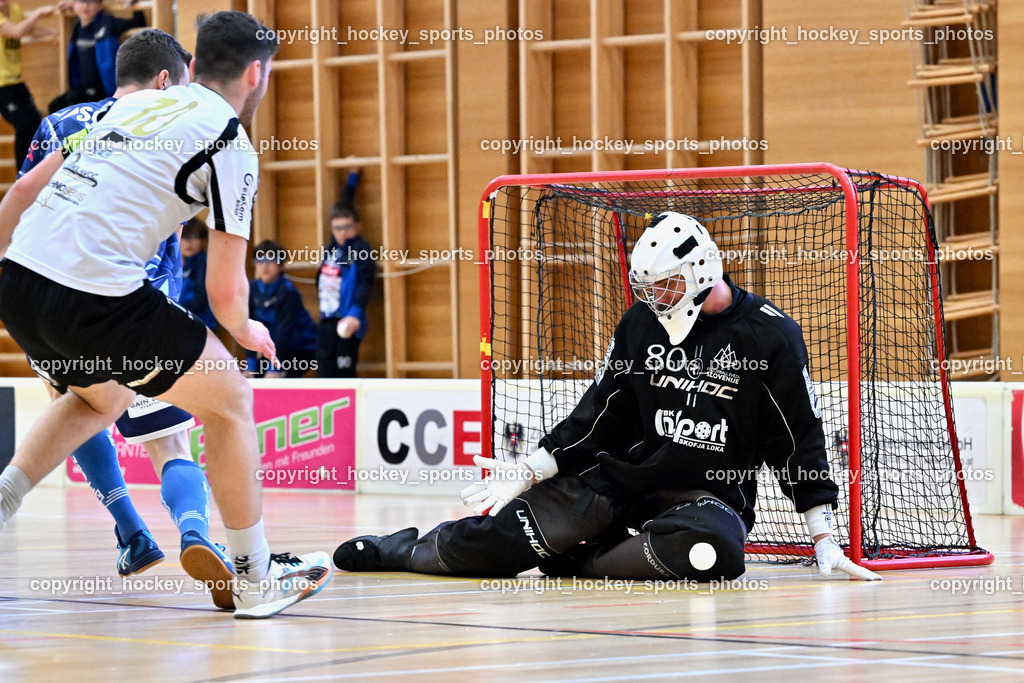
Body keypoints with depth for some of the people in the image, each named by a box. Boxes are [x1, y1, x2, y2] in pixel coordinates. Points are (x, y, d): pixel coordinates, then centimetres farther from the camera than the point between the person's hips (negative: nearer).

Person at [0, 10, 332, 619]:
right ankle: (255, 576, 18)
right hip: (94, 297, -7)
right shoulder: (232, 143, 0)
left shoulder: (135, 103, 20)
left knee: (99, 398, 35)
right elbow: (225, 291, -1)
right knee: (230, 400, 12)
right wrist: (245, 331, 21)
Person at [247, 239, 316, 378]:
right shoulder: (253, 290, -2)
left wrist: (275, 368, -28)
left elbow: (284, 331, -25)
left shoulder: (288, 292, -21)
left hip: (302, 349, -7)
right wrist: (250, 365, -9)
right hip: (275, 346, 7)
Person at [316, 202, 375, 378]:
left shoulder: (361, 250, -10)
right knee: (325, 372, 8)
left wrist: (355, 313, -30)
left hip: (346, 323, -7)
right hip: (327, 320, 8)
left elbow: (365, 284, -20)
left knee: (344, 373, -6)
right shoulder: (331, 249, 12)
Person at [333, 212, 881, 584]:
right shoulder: (641, 324, 3)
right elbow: (600, 413, 9)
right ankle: (407, 551, 8)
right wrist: (529, 471, 1)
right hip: (625, 473, 3)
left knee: (714, 548, -39)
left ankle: (580, 562, -21)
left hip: (714, 492, -3)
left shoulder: (771, 336, -9)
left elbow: (800, 440, -7)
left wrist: (824, 539, -9)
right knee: (507, 534, -16)